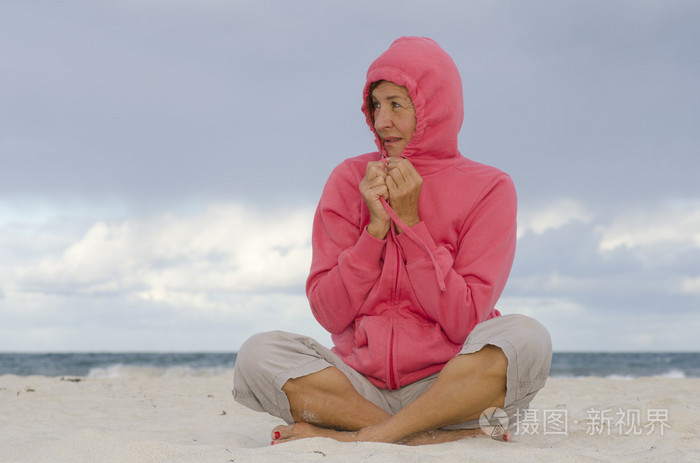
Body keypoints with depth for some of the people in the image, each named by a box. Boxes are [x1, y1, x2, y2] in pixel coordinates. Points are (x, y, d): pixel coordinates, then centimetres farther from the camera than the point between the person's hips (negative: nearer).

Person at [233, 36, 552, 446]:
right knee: (259, 354, -22)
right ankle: (455, 436, -25)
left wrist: (410, 221, -13)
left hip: (450, 386, -2)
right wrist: (376, 227, -12)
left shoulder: (488, 189, -1)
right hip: (363, 385, 2)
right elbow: (330, 314, -1)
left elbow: (463, 321, -10)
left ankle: (358, 439, -25)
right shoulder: (351, 179, 5)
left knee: (525, 338, -30)